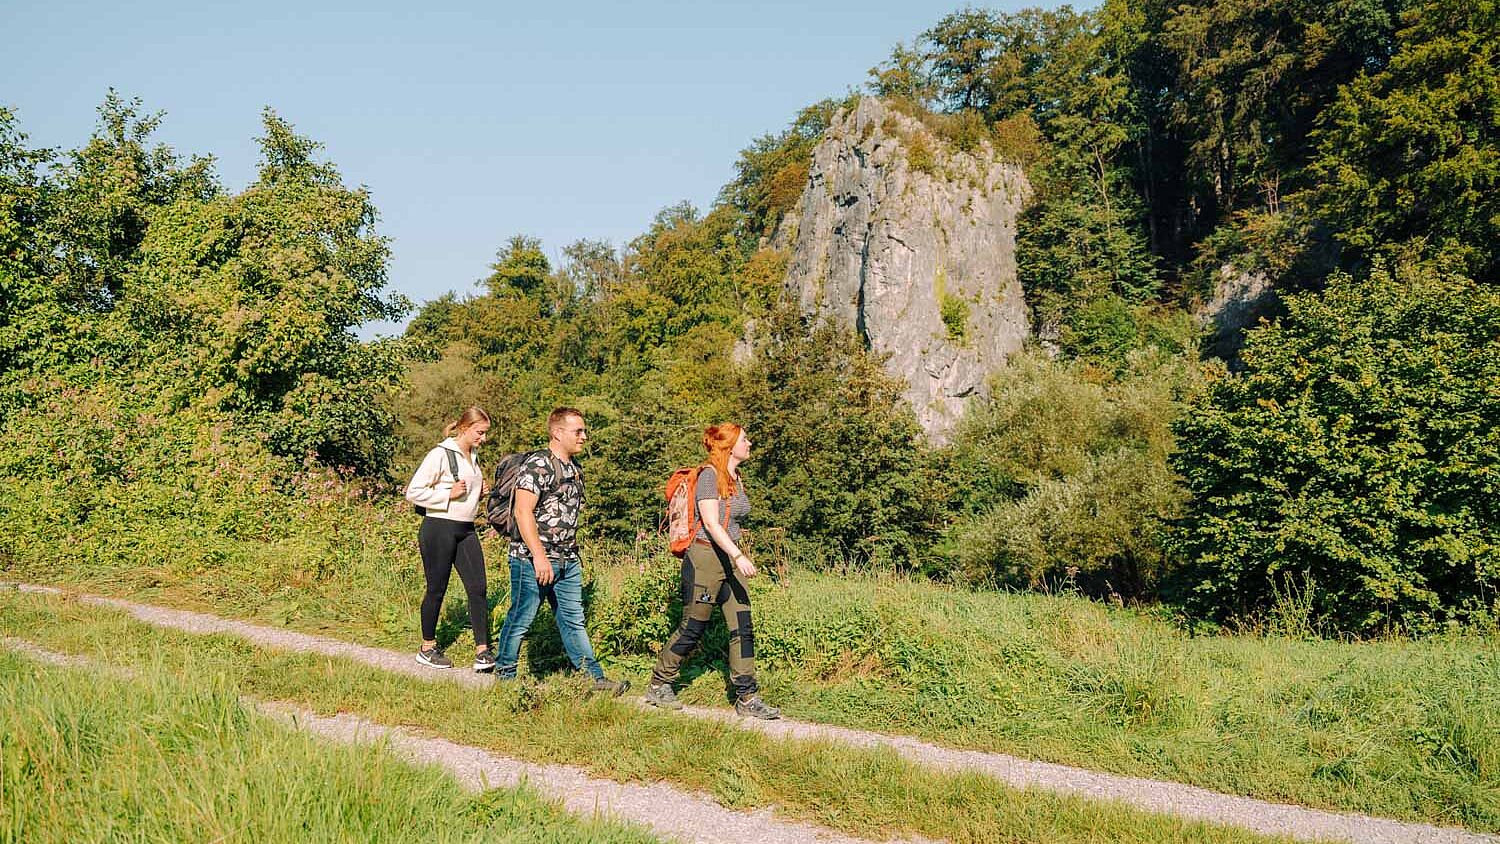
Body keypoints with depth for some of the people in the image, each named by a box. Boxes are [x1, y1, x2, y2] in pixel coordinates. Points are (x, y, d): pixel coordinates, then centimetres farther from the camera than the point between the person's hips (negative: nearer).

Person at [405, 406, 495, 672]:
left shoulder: (473, 456, 14)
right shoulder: (441, 454, -11)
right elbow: (413, 492, -13)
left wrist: (480, 493, 8)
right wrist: (449, 494, -18)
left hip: (466, 530, 7)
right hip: (439, 529, -7)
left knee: (478, 588, -2)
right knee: (437, 589, 4)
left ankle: (482, 652, -1)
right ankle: (427, 649, 20)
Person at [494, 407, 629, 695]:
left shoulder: (575, 468, 14)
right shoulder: (538, 465, -14)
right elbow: (523, 512, -20)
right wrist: (539, 556, -23)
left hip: (568, 561, 8)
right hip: (533, 559, -8)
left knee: (573, 620, 10)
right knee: (520, 620, 4)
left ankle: (595, 679, 11)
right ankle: (504, 676, 18)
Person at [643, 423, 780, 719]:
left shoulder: (737, 478, 13)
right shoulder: (710, 475, -12)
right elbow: (711, 522, -21)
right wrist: (739, 556, -29)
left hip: (729, 559, 8)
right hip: (705, 557, -8)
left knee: (743, 628, 1)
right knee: (692, 630, 2)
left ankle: (747, 697, 4)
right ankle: (658, 686, 19)